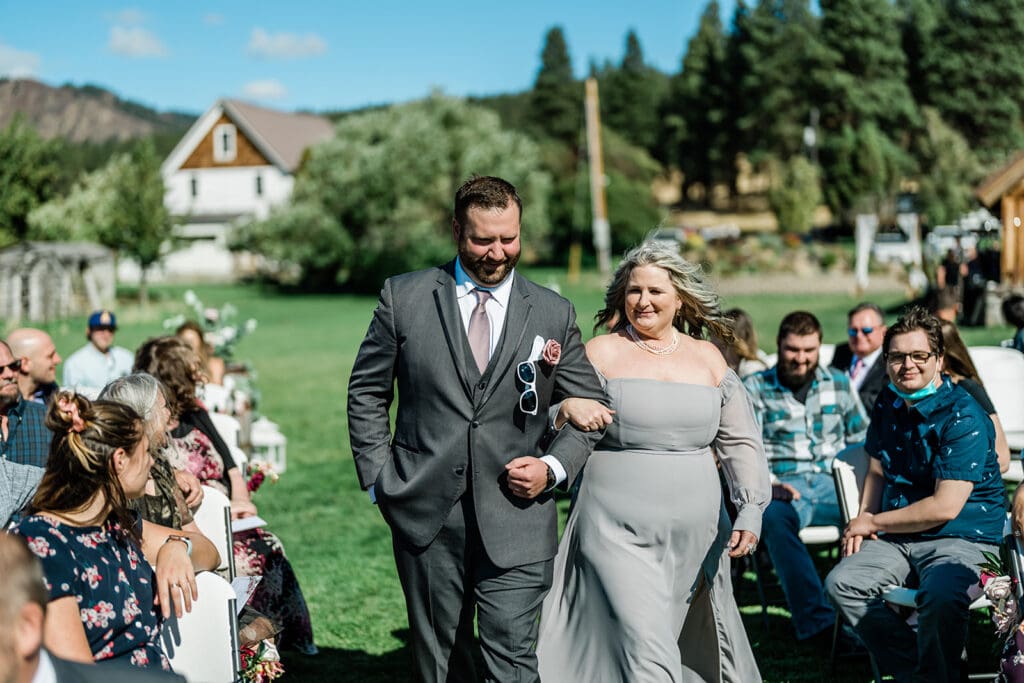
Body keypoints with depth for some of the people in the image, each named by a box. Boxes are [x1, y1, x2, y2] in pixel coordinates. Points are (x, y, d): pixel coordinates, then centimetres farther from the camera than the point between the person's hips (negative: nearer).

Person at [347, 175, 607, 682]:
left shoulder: (554, 314, 5)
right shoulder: (404, 297, 3)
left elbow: (592, 406, 12)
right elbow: (366, 392, 9)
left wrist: (554, 467, -4)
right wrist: (379, 477, 1)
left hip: (514, 521, -1)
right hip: (426, 514, 1)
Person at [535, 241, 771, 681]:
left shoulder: (708, 359, 10)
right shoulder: (601, 354, 1)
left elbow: (740, 442, 12)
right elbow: (549, 427, 0)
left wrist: (751, 510, 2)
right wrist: (568, 407, -23)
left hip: (696, 537, 4)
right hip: (619, 535, -4)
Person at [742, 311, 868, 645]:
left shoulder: (838, 383, 19)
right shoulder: (754, 388, 10)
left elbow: (862, 441, 19)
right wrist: (765, 486, -19)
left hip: (834, 484, 3)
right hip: (785, 488, -2)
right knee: (773, 516, -39)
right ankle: (817, 621, -38)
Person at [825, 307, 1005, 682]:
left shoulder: (963, 417, -16)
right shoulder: (888, 404, 8)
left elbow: (945, 507, -20)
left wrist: (873, 522, -9)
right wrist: (862, 522, -1)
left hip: (962, 537, -7)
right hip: (897, 537, 7)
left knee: (940, 598, -35)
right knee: (842, 583, -14)